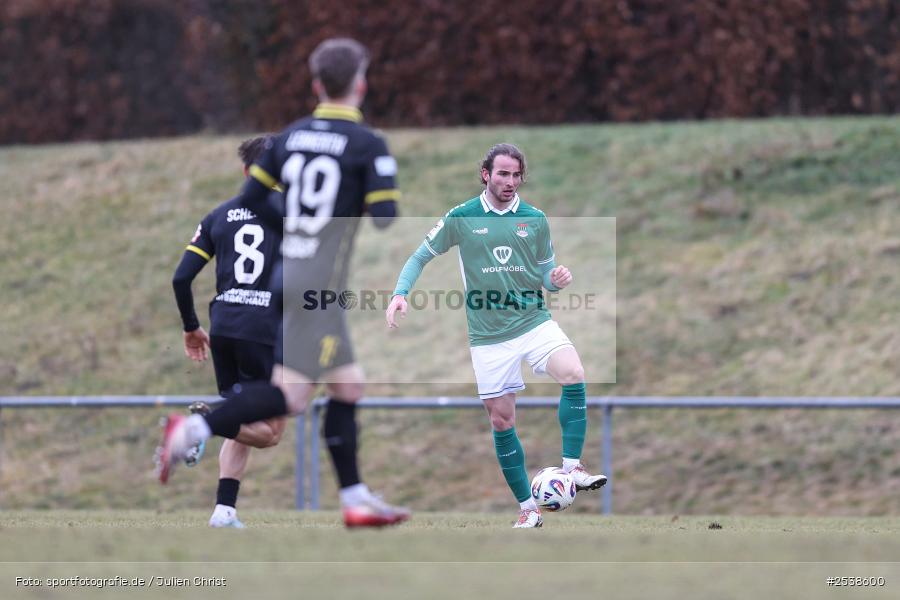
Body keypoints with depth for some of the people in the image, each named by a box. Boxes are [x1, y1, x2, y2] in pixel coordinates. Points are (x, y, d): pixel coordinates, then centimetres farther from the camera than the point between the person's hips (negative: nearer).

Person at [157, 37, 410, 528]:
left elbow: (251, 199, 11)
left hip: (288, 272, 8)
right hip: (319, 285, -8)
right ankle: (193, 430, -20)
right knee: (291, 394, -9)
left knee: (349, 386, 14)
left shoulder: (291, 136, 9)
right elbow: (385, 219, -13)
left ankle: (356, 499, 14)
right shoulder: (368, 146, -8)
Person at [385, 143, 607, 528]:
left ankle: (572, 468, -20)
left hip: (533, 320, 1)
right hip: (489, 335, -1)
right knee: (501, 420, 1)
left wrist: (556, 279, -9)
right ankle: (527, 508, 12)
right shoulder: (461, 218, -2)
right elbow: (421, 257, 6)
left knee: (573, 373, -27)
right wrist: (400, 294, -10)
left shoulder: (535, 219, 5)